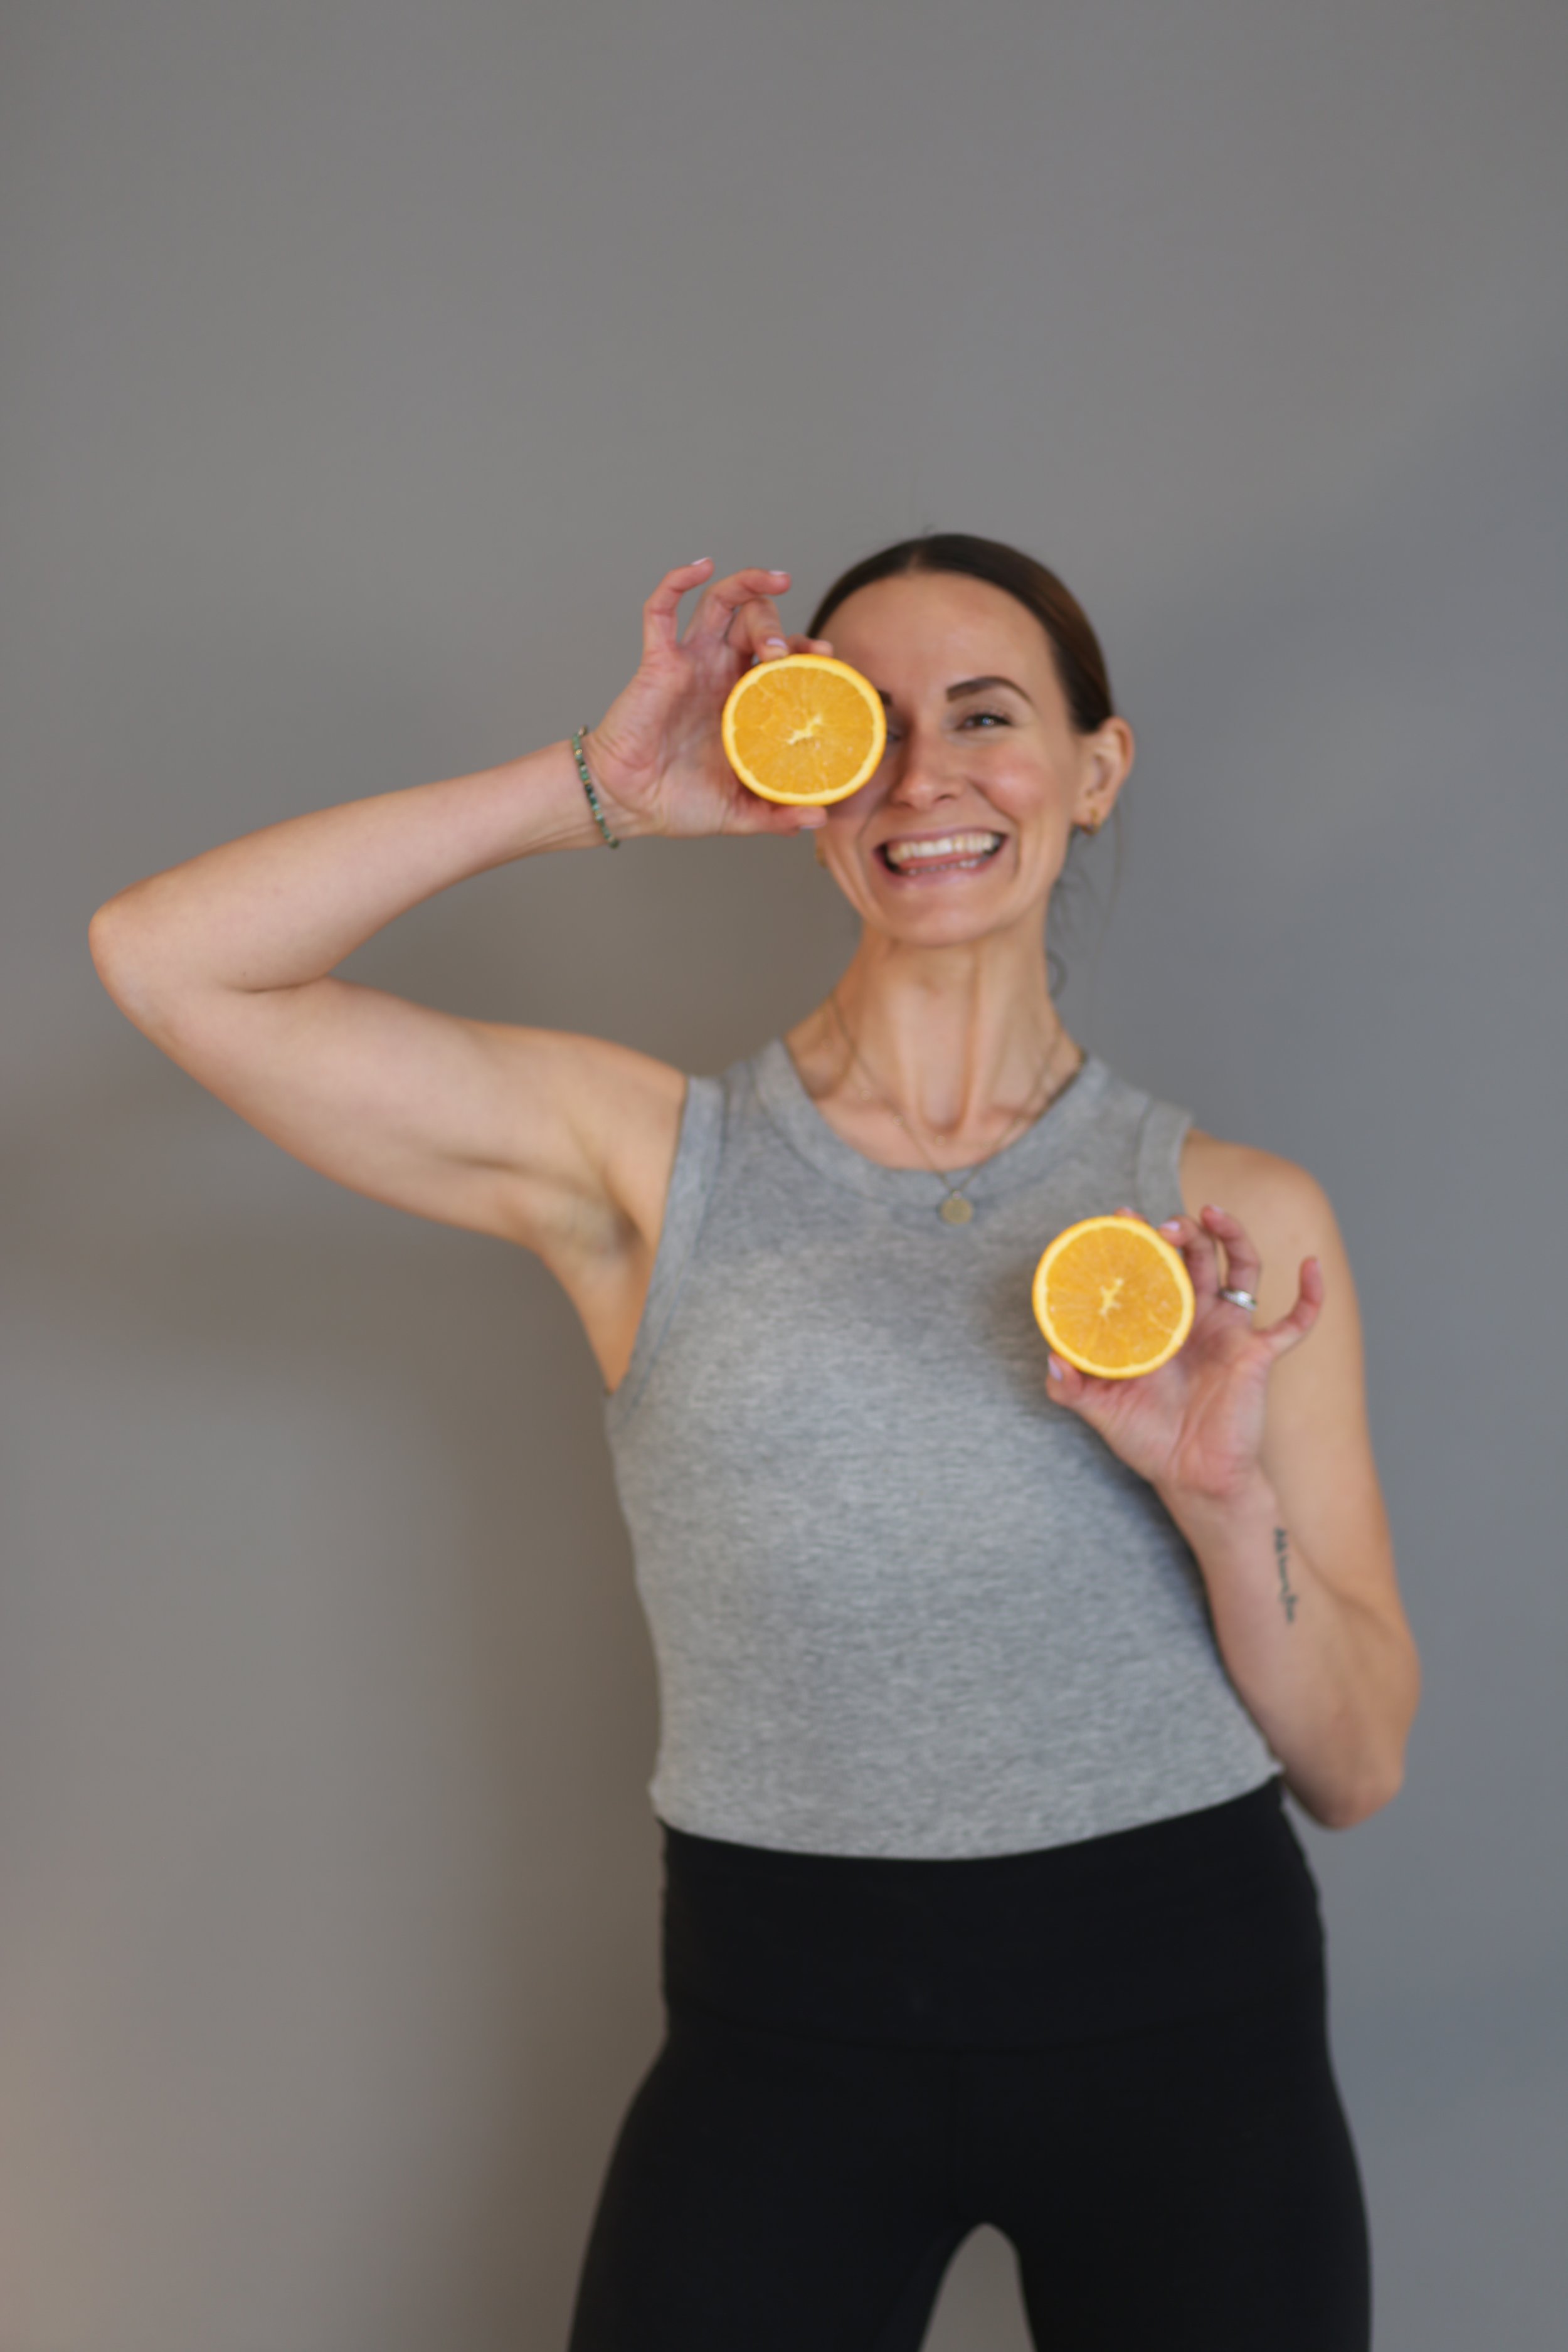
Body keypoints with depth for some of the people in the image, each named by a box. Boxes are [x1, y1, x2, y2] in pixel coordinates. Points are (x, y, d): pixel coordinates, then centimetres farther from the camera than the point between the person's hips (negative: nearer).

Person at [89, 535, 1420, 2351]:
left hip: (1177, 2015, 1)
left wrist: (1227, 1501, -19)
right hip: (783, 2021, -1)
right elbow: (165, 959, -10)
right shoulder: (655, 1166, -3)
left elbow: (1355, 1768, 1)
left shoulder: (1238, 1222, -1)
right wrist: (597, 788, -13)